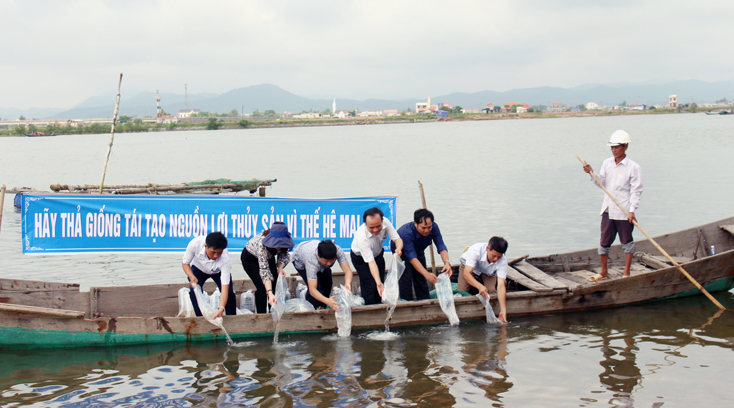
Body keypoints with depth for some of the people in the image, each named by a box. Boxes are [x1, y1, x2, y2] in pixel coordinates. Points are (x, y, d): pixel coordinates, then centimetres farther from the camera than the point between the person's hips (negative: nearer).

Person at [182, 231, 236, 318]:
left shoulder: (226, 260, -42)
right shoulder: (195, 244, -40)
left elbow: (225, 287, -42)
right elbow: (185, 263, -21)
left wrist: (221, 309, -54)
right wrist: (192, 277, -41)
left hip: (218, 271, -1)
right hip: (199, 268, 1)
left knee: (229, 293, -20)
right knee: (194, 292, -23)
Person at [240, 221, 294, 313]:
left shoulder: (284, 241, -29)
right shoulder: (261, 244, -43)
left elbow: (283, 255, -7)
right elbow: (264, 271, -46)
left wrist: (280, 268, -27)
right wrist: (270, 293, -55)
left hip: (268, 256, 5)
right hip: (250, 258, -5)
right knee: (262, 287, -17)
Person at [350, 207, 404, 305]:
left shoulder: (385, 222, -31)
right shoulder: (361, 237, -42)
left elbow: (397, 239, -24)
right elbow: (371, 262, -42)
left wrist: (399, 248, -49)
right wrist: (378, 283, -51)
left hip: (378, 254, 4)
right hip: (361, 257, -4)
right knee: (370, 286, -13)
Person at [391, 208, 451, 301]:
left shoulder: (434, 227, -30)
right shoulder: (407, 232, -43)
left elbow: (441, 246, -33)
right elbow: (412, 257, -47)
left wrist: (447, 262, -54)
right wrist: (426, 274, -59)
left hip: (418, 250, 4)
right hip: (401, 250, -4)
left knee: (421, 279, 1)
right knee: (406, 279, -15)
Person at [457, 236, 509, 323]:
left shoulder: (503, 261, -34)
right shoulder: (476, 250, -42)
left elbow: (501, 286, -40)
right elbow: (466, 274, -46)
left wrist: (503, 311, -50)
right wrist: (480, 286, -64)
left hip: (488, 272, 1)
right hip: (469, 266, -1)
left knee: (492, 290, -25)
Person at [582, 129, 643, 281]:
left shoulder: (633, 167, -7)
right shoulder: (607, 163, 8)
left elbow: (636, 191, -9)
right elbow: (601, 184, 9)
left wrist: (632, 210, -18)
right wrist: (592, 173, -8)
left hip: (624, 212, -5)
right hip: (608, 210, 5)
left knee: (627, 242, 7)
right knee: (604, 241, 8)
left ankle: (626, 273, 16)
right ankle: (604, 272, 18)